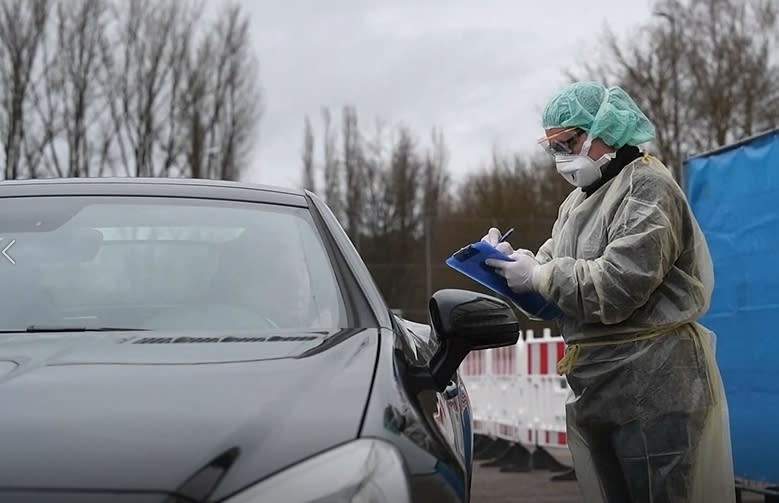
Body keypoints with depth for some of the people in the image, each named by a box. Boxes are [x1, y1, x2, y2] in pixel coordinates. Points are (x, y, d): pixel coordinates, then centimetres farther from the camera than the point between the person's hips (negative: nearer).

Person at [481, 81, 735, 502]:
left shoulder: (647, 186, -11)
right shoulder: (579, 199, 19)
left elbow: (618, 288, -22)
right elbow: (556, 273, 18)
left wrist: (538, 274, -13)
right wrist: (512, 262, -2)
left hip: (653, 387, -9)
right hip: (594, 387, 9)